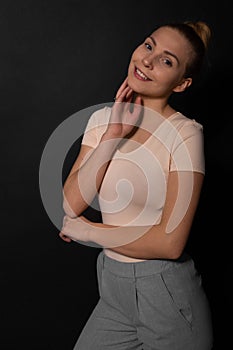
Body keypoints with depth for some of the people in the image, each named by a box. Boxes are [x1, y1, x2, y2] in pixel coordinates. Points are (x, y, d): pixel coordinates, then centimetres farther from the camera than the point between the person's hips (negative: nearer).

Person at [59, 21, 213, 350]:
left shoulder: (185, 133, -16)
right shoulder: (102, 119, 1)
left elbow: (171, 242, -20)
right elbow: (71, 204, -9)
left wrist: (87, 231, -11)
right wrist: (114, 133, -17)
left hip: (168, 295, -5)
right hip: (113, 289, 5)